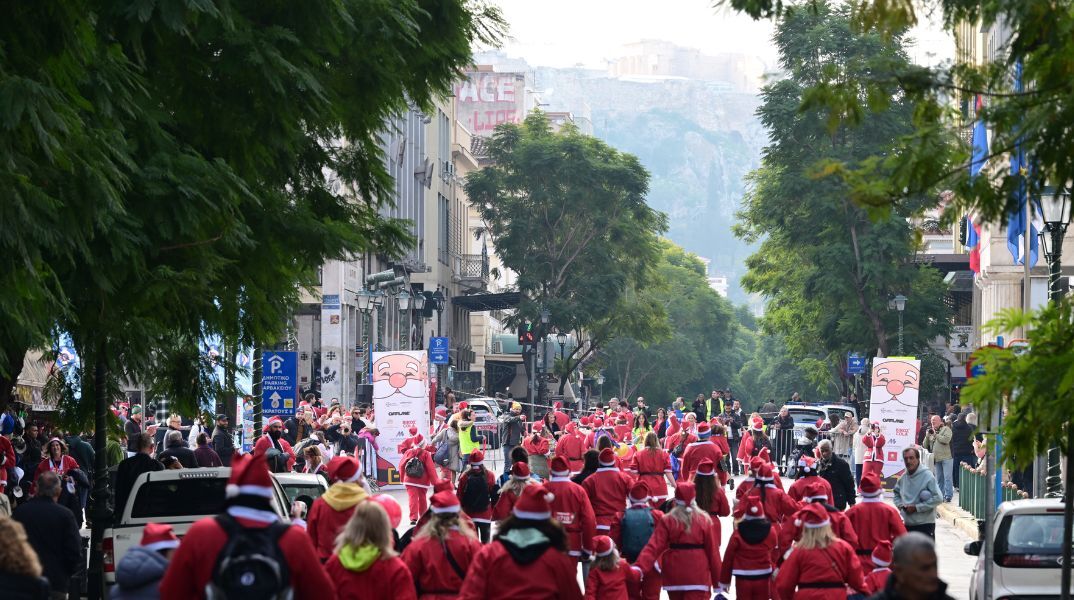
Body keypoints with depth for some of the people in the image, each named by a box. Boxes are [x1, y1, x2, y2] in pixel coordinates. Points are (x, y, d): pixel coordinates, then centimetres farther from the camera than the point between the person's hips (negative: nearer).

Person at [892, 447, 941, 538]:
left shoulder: (927, 476, -12)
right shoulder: (903, 478, 6)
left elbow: (937, 498, -17)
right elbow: (897, 494, 23)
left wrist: (916, 507, -17)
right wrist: (901, 505, 1)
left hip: (925, 524, -6)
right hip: (907, 524, 6)